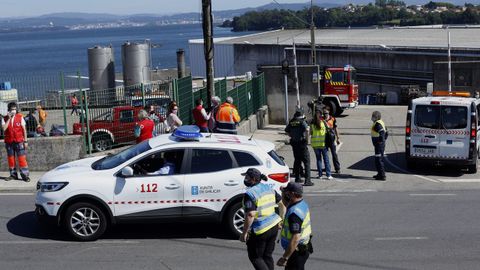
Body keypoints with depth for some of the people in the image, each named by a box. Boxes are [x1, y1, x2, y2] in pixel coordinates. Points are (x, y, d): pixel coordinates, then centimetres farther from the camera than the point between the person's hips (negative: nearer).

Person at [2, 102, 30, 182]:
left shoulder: (20, 117, 1)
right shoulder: (5, 118, 3)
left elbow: (24, 129, 3)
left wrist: (25, 141, -1)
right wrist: (9, 118, -14)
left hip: (19, 141, -2)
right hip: (9, 141, 2)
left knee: (22, 158, -8)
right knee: (10, 158, 7)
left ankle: (25, 174, -7)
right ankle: (13, 174, 16)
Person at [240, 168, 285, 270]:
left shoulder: (250, 193, -18)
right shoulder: (268, 188, 6)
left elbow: (250, 215, -26)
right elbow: (282, 203, 12)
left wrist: (244, 233, -20)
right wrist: (281, 219, 22)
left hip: (259, 231, -8)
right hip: (273, 226, 8)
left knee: (255, 257, 7)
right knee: (267, 255, 19)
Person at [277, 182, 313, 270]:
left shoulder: (294, 213, -29)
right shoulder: (302, 204, 2)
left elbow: (295, 238, -32)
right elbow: (286, 203, 26)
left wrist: (285, 258, -29)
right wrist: (283, 192, 6)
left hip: (297, 250, -10)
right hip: (303, 247, 10)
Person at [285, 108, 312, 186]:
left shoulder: (291, 122, 5)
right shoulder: (302, 122, -12)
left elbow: (286, 130, 16)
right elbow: (307, 130, -28)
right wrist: (306, 137, -14)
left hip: (294, 143, 6)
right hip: (302, 143, -6)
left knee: (297, 161, 19)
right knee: (306, 161, -2)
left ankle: (297, 178, 25)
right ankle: (307, 180, -8)